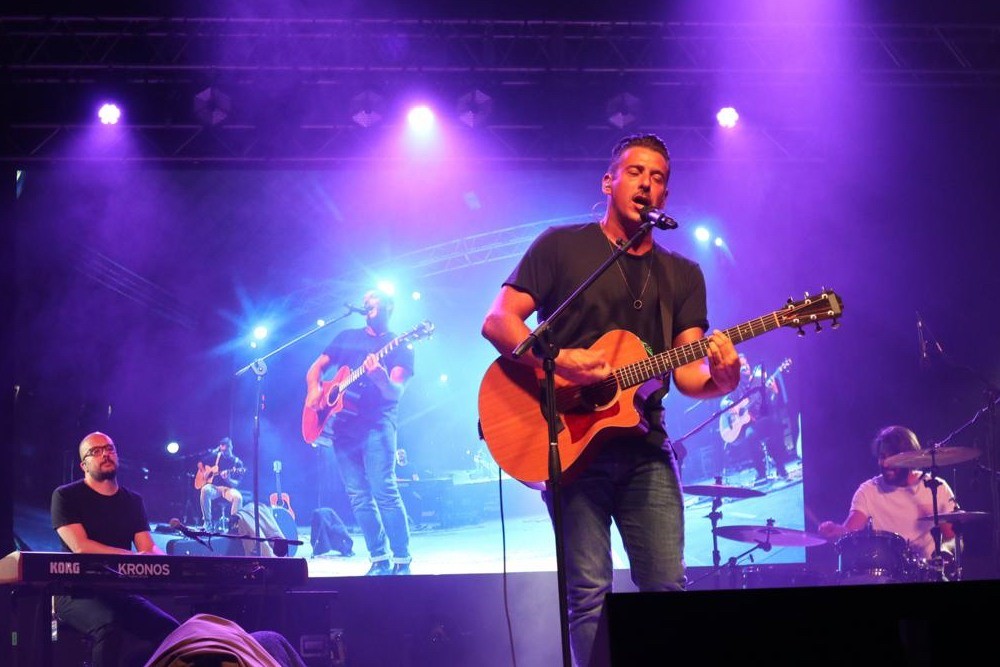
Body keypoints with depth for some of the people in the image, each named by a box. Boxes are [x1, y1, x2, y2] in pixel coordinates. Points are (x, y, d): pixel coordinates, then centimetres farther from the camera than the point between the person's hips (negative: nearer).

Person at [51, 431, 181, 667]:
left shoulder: (132, 501, 16)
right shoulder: (66, 496, 0)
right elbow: (80, 546, -13)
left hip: (122, 592, 5)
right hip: (77, 593, -5)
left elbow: (149, 548, 6)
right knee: (110, 628, -37)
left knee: (170, 629, -19)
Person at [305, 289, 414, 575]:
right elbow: (316, 368, 20)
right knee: (358, 496, 1)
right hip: (342, 423, 5)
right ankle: (379, 560, 5)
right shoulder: (347, 337, 18)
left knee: (384, 491, -17)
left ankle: (402, 562, -15)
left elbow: (395, 393, -8)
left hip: (376, 423, -5)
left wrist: (381, 379, -30)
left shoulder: (400, 347, 4)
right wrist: (314, 389, -2)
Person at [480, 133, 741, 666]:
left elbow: (687, 374, 7)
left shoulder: (683, 276, 16)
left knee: (668, 589, -4)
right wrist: (557, 360, -19)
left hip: (644, 447, 3)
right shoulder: (562, 246, 6)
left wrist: (720, 378, -17)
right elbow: (498, 321, -1)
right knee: (588, 593, -8)